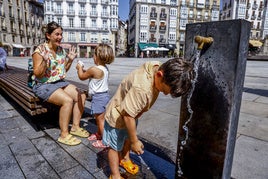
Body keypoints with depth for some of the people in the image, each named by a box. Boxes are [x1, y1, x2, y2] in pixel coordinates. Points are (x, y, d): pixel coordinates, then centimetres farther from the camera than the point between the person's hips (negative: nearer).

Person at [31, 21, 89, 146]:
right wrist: (44, 61, -30)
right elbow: (37, 74, -15)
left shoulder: (61, 50, 7)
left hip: (60, 82, 7)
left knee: (81, 96, -10)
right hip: (43, 85, -7)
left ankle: (75, 127, 2)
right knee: (68, 100, -29)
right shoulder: (40, 50, -13)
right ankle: (64, 135, -15)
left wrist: (70, 60, 1)